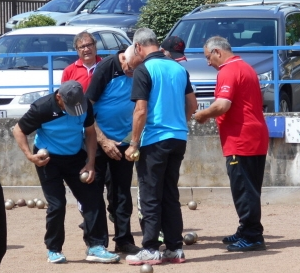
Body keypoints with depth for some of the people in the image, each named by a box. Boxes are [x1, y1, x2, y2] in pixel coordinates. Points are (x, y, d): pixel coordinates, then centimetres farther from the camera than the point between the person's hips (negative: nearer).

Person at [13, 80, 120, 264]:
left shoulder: (85, 105, -15)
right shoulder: (43, 108, -25)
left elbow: (90, 132, 1)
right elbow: (19, 130, -12)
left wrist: (90, 163, -7)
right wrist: (29, 155, -25)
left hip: (75, 157, 4)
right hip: (49, 160, -4)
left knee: (93, 199, -5)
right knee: (57, 204, -8)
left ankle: (96, 247, -1)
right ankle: (54, 250, 9)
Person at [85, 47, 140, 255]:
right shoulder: (106, 68, -16)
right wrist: (103, 140, -16)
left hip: (123, 142, 4)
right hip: (99, 141, -4)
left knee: (123, 191, 8)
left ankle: (124, 240, 14)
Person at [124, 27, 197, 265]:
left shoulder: (144, 70, -11)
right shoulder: (179, 69, 7)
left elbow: (141, 111, -15)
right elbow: (192, 105, 13)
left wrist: (134, 144, -9)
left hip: (154, 141, -6)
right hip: (178, 139, 6)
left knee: (150, 197, 1)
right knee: (171, 195, 13)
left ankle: (150, 250, 1)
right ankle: (175, 248, 12)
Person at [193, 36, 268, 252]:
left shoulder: (228, 71, -12)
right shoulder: (246, 68, 19)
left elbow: (222, 105, -24)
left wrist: (203, 115, -6)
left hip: (240, 141, -10)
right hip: (257, 138, 10)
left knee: (243, 191, -7)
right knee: (250, 190, 14)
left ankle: (252, 236, -7)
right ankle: (247, 233, 20)